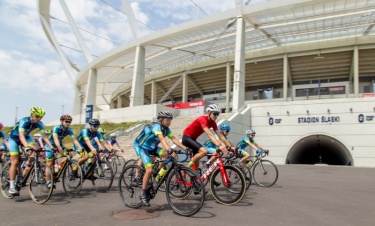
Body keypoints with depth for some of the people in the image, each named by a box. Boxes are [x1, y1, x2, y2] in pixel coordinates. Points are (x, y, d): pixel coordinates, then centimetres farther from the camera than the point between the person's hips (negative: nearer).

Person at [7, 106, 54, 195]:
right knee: (15, 162, -11)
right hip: (14, 138, -4)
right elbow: (21, 135, -46)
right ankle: (12, 186, -5)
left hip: (26, 137, 4)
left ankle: (27, 166, 4)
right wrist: (27, 146, -62)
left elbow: (44, 136, -24)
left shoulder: (39, 123, -19)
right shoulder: (24, 121, -34)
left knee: (37, 149, -24)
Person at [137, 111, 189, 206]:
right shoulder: (157, 126, -26)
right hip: (143, 147, -7)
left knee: (167, 154, -19)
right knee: (149, 170, -19)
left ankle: (159, 175, 1)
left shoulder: (166, 129, -5)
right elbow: (162, 139, -42)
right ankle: (144, 194, -4)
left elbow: (174, 139, -13)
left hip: (152, 147, 7)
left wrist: (185, 148, -24)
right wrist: (169, 149, -57)